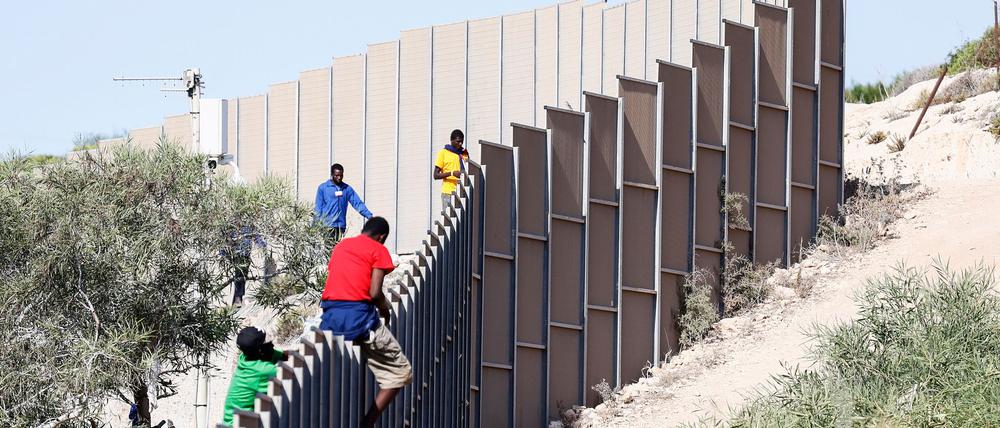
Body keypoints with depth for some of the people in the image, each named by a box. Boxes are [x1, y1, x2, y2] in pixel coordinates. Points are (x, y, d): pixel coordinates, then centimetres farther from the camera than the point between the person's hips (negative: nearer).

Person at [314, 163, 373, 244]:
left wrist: (369, 216, -7)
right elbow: (318, 208, 2)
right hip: (326, 226, -3)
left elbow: (358, 203, 6)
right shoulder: (323, 188, 2)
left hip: (341, 226, 3)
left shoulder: (347, 189, 10)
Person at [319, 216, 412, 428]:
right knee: (400, 372, 6)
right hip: (359, 317, -5)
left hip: (330, 316, 6)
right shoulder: (378, 250, 3)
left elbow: (335, 281, 18)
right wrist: (385, 308, 13)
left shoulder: (340, 246, 21)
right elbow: (374, 293, -7)